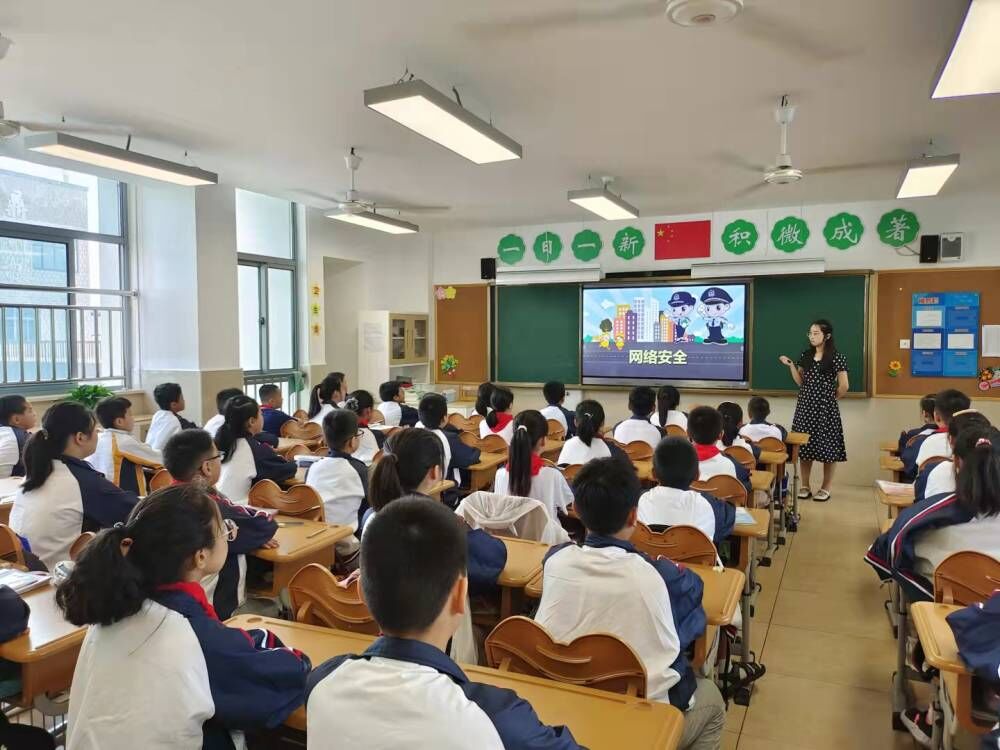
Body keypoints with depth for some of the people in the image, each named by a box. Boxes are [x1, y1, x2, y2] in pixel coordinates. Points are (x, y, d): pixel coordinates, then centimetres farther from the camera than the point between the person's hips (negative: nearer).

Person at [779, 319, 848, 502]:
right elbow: (801, 382, 9)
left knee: (826, 447, 1)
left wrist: (831, 398, 4)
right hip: (805, 407, 5)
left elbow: (844, 386, -7)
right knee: (804, 446, 6)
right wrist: (790, 366, -2)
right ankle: (805, 486, 16)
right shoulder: (805, 356, 7)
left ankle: (826, 488, 12)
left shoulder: (836, 357, -8)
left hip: (826, 408, -5)